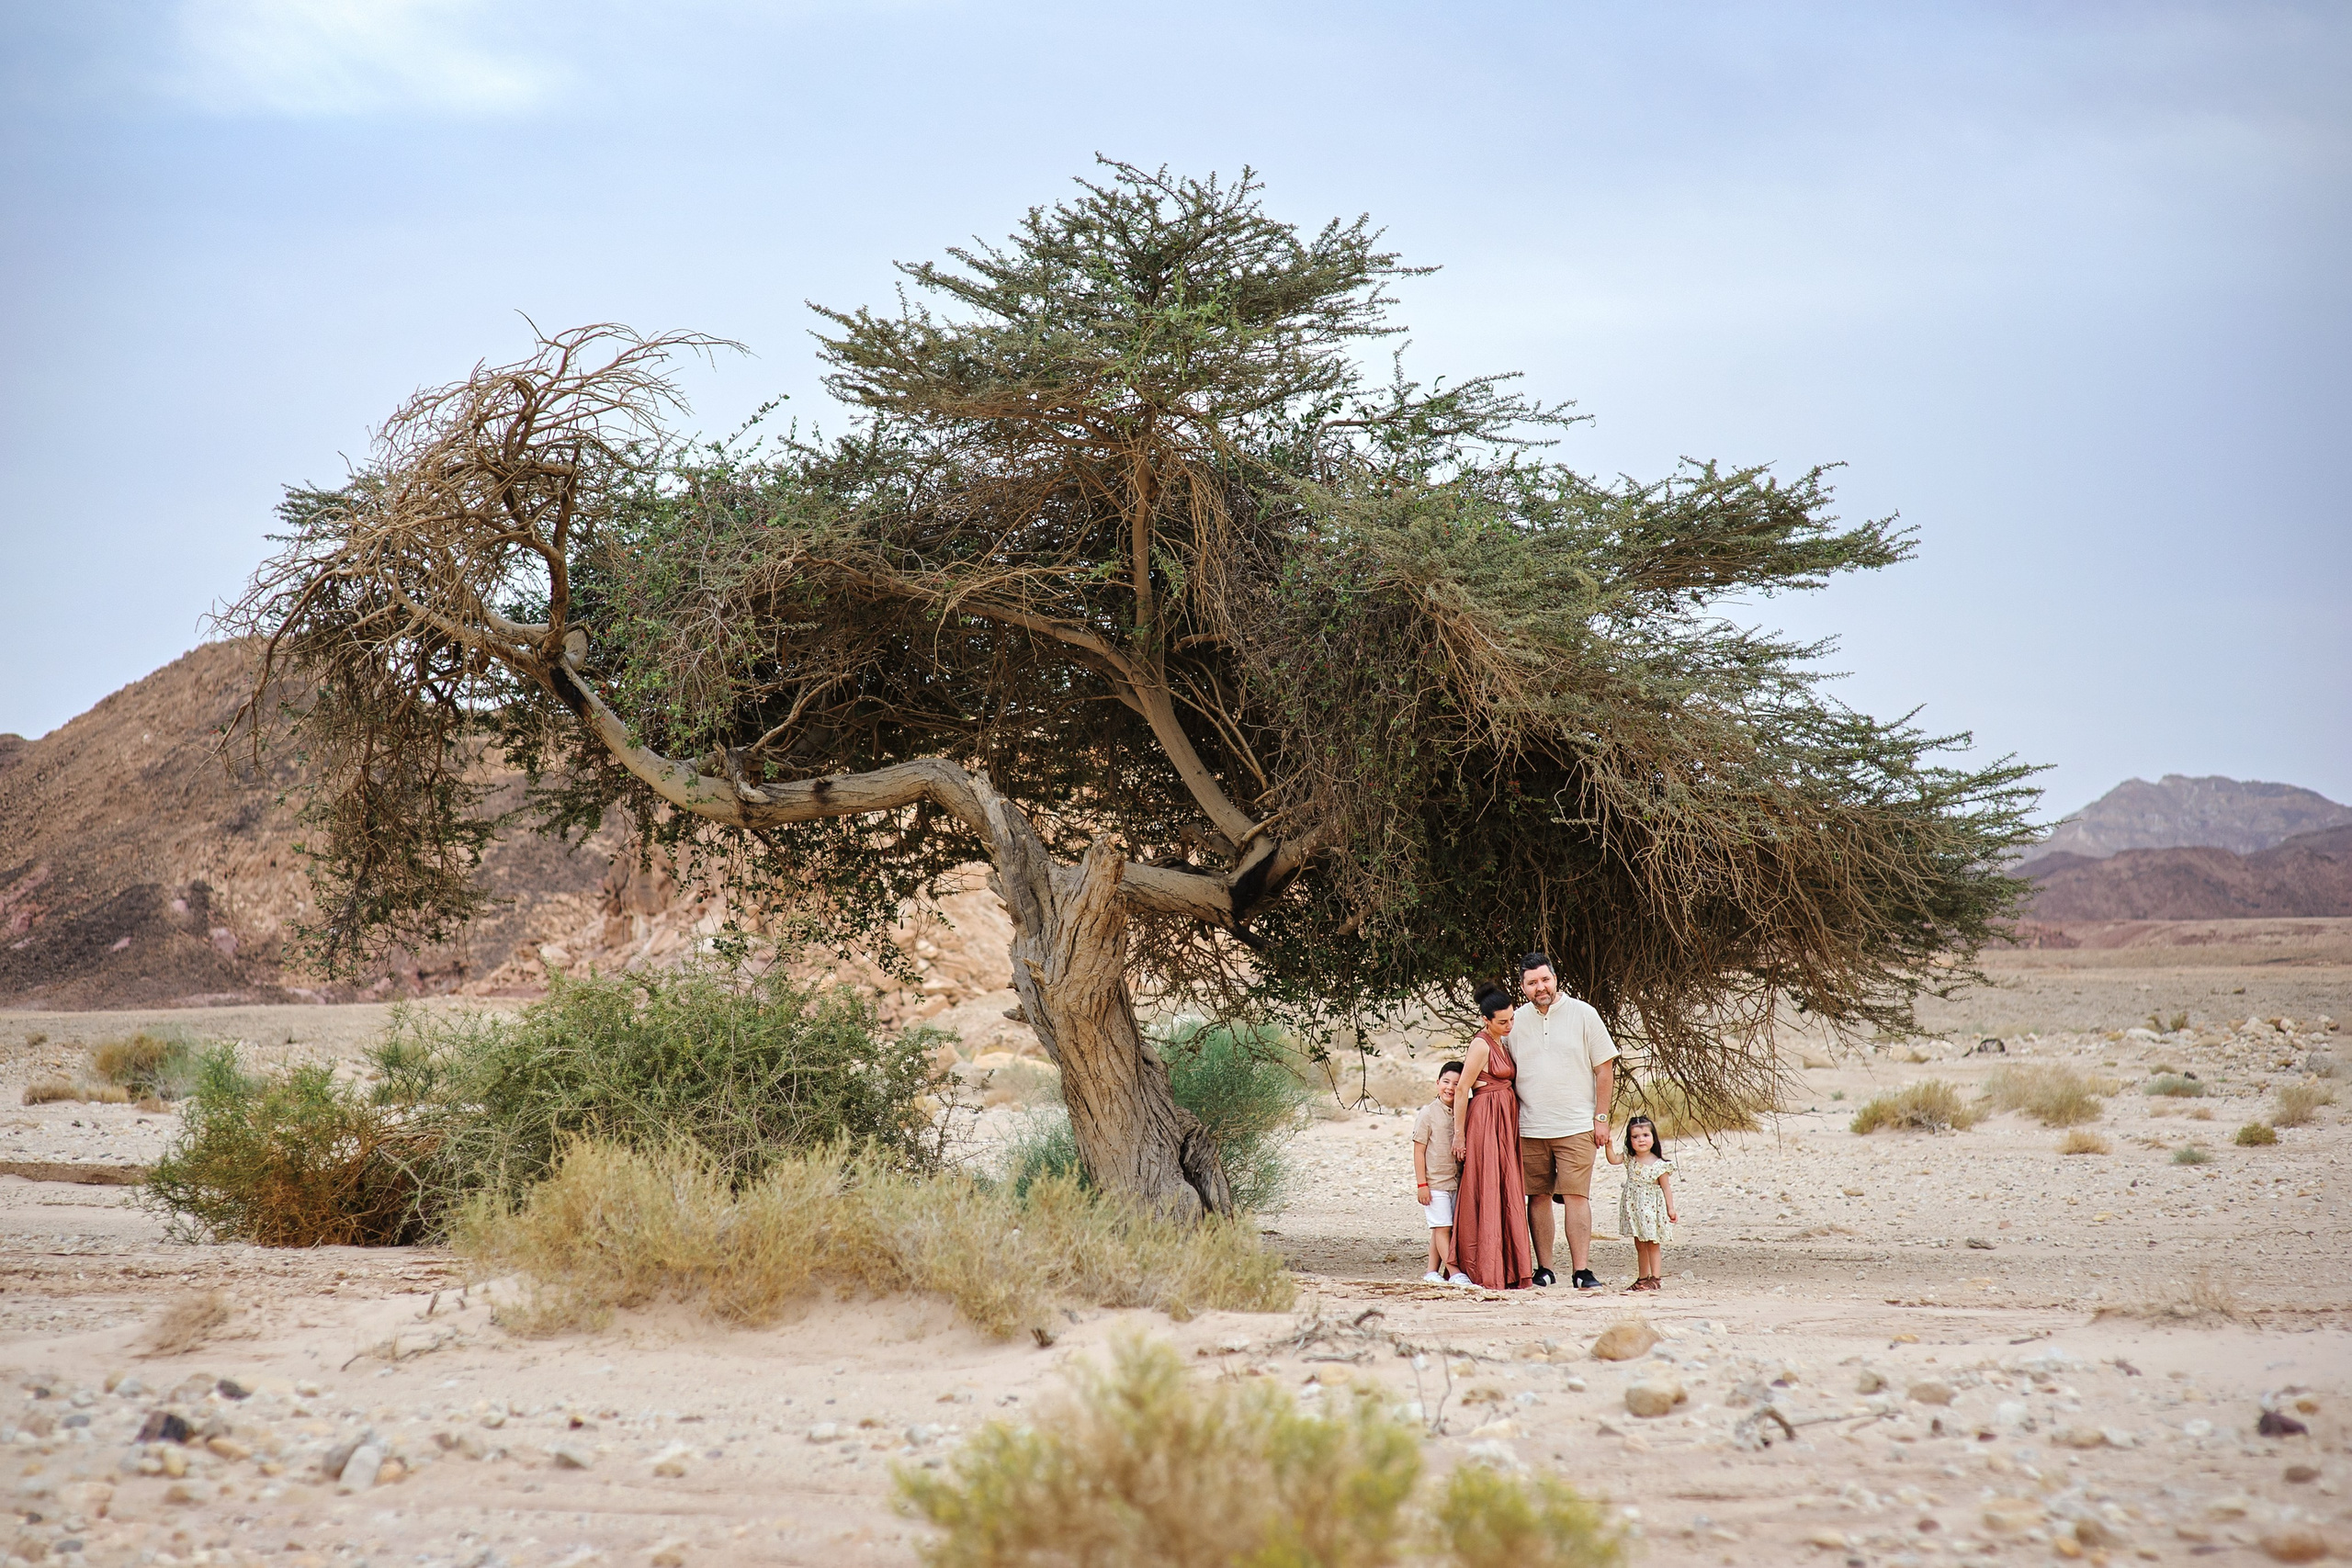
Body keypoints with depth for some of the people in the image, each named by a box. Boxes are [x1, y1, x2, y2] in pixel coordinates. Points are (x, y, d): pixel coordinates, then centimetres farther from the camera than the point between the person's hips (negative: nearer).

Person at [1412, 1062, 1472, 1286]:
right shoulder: (1428, 1113, -6)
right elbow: (1419, 1150, -6)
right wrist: (1421, 1183, -10)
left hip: (1457, 1181, 5)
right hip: (1434, 1181, -5)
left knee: (1445, 1229, 7)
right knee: (1442, 1227, -7)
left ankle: (1433, 1271, 12)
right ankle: (1454, 1272, -10)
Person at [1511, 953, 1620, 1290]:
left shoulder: (1582, 1014, 0)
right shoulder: (1516, 1021, 7)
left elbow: (1605, 1068, 3)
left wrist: (1601, 1118, -1)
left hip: (1576, 1126, -3)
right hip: (1530, 1129, 3)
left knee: (1576, 1196, -8)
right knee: (1538, 1197, 4)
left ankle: (1581, 1270, -8)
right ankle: (1544, 1269, 11)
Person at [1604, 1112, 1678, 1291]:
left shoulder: (1659, 1164, -12)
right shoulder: (1629, 1159, 1)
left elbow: (1666, 1187, -7)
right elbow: (1613, 1159, -8)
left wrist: (1671, 1209, -6)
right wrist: (1609, 1145, -22)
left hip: (1651, 1208, -5)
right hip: (1633, 1208, 5)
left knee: (1652, 1244, -2)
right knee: (1639, 1245, 12)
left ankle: (1656, 1278, 3)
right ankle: (1642, 1277, 19)